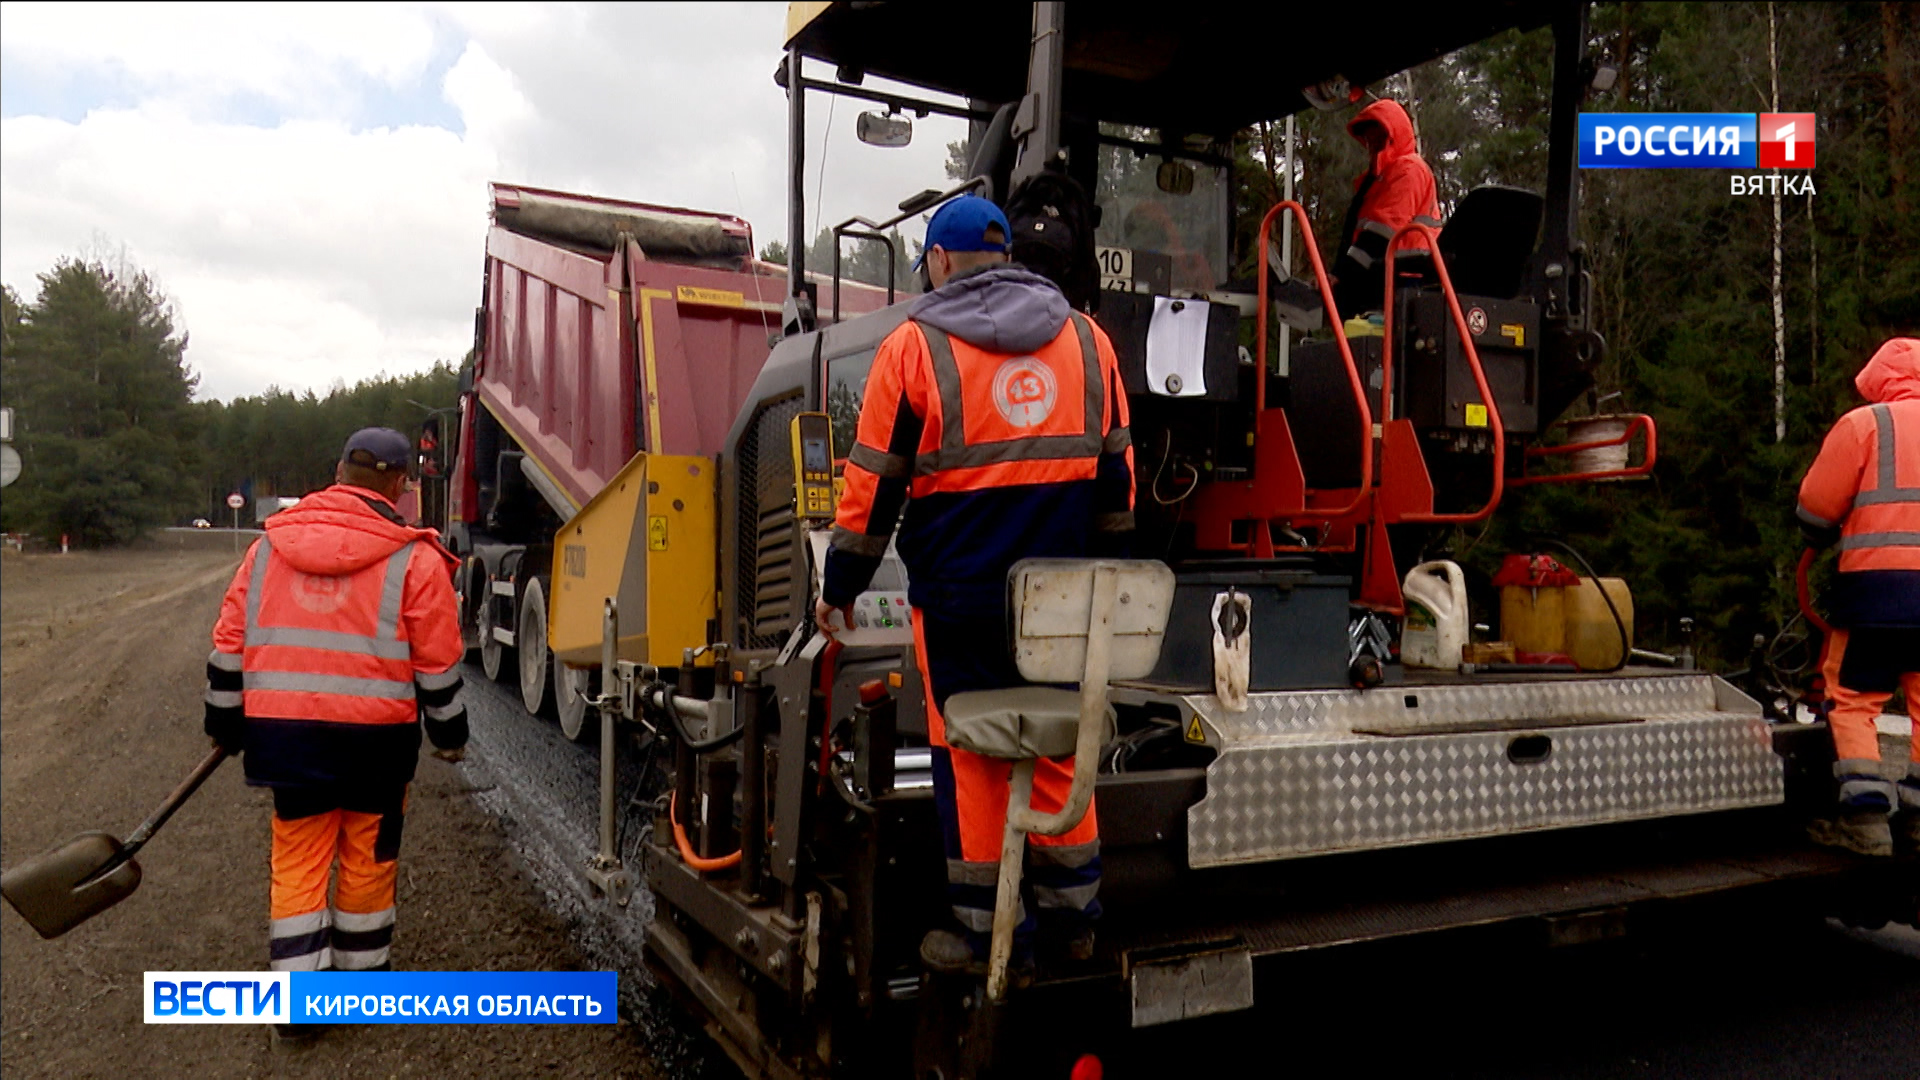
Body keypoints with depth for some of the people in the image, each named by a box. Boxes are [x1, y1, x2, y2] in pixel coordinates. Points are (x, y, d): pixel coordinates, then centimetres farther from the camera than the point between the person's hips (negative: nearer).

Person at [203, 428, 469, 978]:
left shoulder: (269, 545, 6)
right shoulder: (413, 559, -7)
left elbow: (230, 643, 9)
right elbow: (437, 664, -5)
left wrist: (226, 725, 19)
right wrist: (449, 733, 8)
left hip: (283, 732, 3)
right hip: (375, 737, -3)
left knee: (297, 861, 11)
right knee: (368, 860, 13)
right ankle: (361, 973, 28)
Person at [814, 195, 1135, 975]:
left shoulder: (913, 346, -4)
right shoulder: (1086, 339, 8)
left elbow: (874, 484, -3)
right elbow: (1116, 471, 13)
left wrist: (839, 588, 7)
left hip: (961, 596, -4)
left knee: (971, 759, 7)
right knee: (1057, 748, 15)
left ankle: (987, 933, 16)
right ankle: (1072, 918, 25)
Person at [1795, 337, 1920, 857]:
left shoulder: (1864, 424, -1)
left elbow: (1816, 507, -2)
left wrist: (1823, 541, 18)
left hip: (1877, 581, -5)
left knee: (1854, 698, 2)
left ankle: (1866, 819, -3)